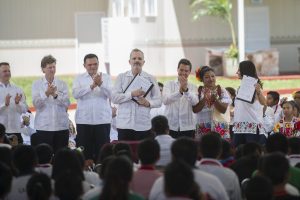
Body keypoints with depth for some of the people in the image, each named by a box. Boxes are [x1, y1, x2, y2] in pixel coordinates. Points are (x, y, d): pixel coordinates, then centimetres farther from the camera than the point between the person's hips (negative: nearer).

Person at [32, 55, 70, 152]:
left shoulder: (62, 84, 9)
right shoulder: (37, 84, 5)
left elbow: (67, 103, -2)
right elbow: (36, 103, -7)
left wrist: (55, 95, -19)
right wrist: (46, 94, -23)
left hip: (61, 126, 2)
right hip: (44, 127, -2)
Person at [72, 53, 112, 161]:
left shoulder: (106, 77, 7)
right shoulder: (79, 79, 6)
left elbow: (110, 94, -7)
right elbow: (76, 94, -11)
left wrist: (100, 84, -24)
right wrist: (92, 86, -23)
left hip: (103, 120, 0)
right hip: (83, 120, 0)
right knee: (84, 150, 2)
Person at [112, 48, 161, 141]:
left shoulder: (150, 79, 11)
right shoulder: (121, 77, 9)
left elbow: (158, 101, 8)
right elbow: (114, 97, -2)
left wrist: (148, 103, -14)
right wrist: (132, 94, -14)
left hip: (143, 126, 0)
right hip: (124, 125, 0)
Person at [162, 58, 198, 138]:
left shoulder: (193, 87, 8)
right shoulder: (169, 84, 5)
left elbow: (194, 102, -12)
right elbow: (165, 100, -14)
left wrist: (186, 90, -32)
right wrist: (179, 92, -31)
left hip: (187, 128, 1)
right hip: (170, 127, -1)